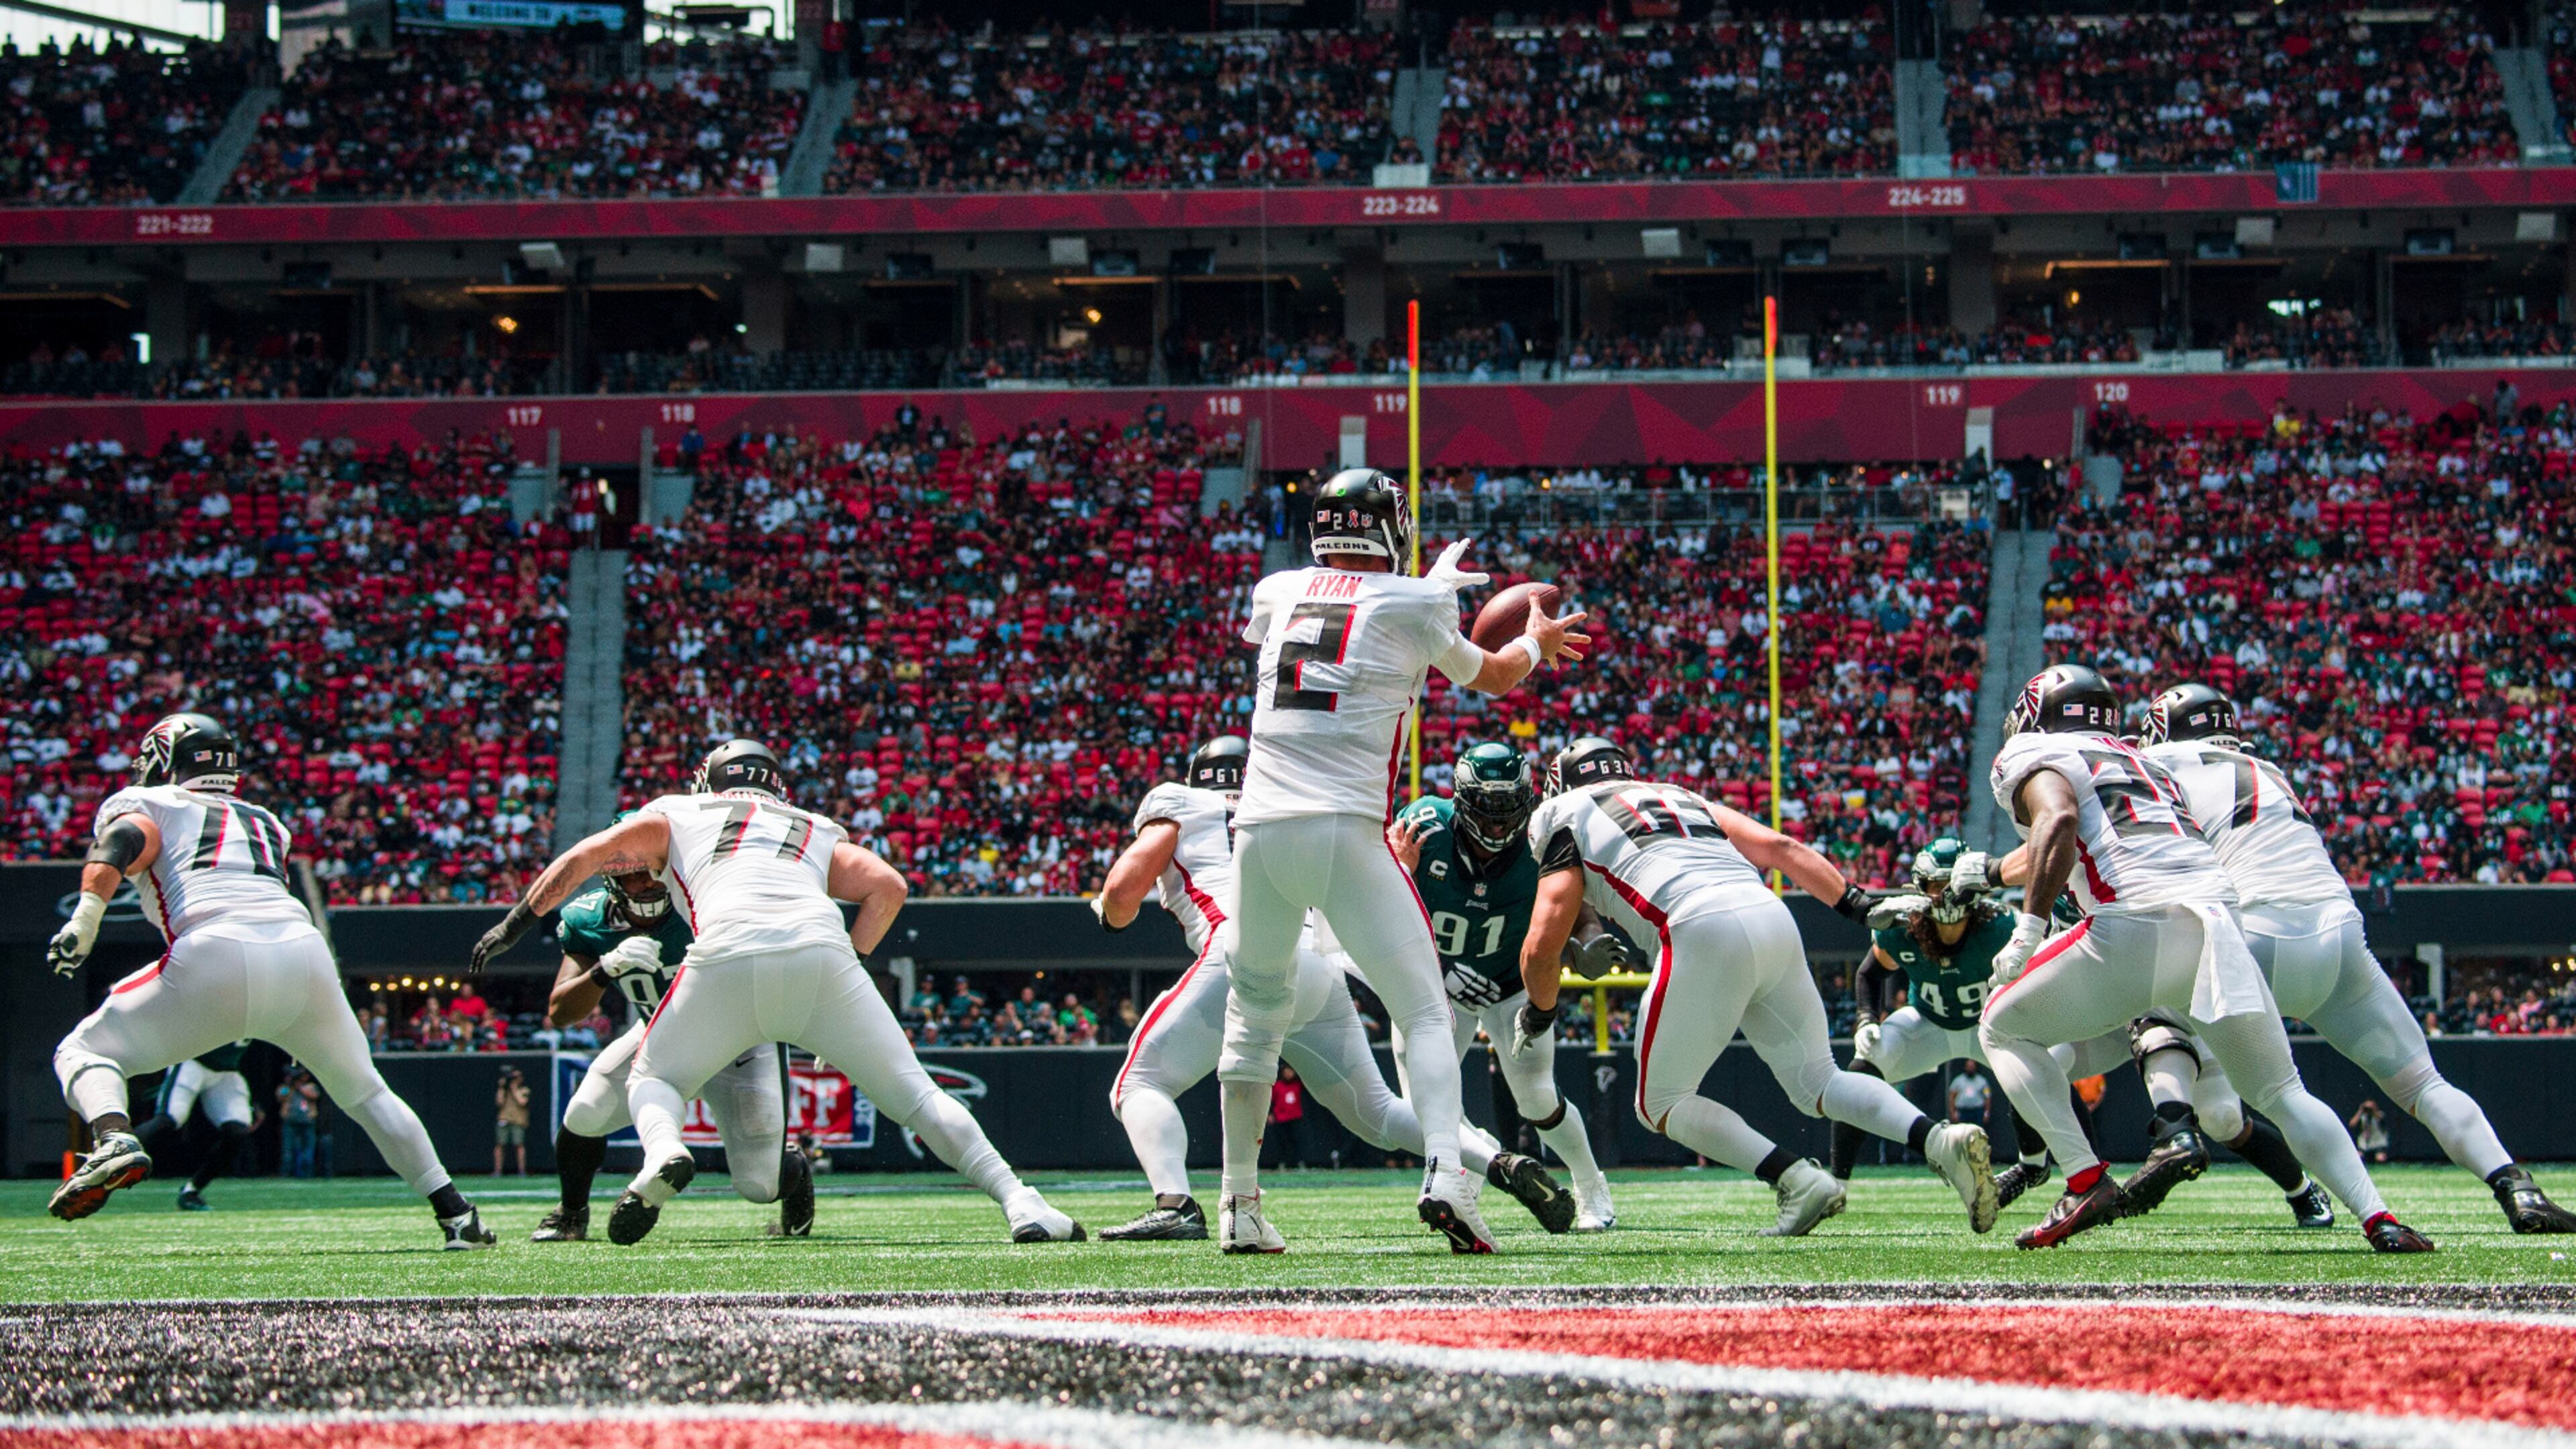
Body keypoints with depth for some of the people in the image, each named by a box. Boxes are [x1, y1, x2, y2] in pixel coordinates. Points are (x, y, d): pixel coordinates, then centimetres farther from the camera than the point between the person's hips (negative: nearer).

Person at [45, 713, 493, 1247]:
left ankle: (115, 1141, -23)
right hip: (303, 950, 4)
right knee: (364, 1091, 25)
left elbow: (124, 843, -2)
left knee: (83, 1053, 7)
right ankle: (456, 1214, 21)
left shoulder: (142, 804, 19)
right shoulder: (266, 824, 33)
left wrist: (85, 917, -15)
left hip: (219, 953, -4)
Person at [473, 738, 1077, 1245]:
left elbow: (581, 859, 24)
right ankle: (1019, 1202, -7)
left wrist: (515, 924, 30)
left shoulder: (676, 815, 32)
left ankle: (663, 1153, -16)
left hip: (727, 954, -1)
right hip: (820, 948, 1)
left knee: (653, 1081, 18)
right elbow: (888, 886, 20)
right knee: (913, 1095, 9)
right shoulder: (817, 834, 36)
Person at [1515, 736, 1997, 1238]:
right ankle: (1944, 1140, -6)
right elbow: (1781, 848, 20)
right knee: (1817, 1083, 17)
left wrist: (1540, 1011, 27)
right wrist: (1857, 903, 16)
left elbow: (1542, 947, 9)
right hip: (1773, 919, 6)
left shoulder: (1566, 817, 18)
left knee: (1660, 1105, 8)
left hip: (1703, 933, -6)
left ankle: (1800, 1182, -9)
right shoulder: (1682, 799, 34)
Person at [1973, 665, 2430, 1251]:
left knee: (2004, 1028, 15)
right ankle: (2379, 1219, -1)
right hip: (2216, 917, 6)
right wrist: (1992, 873, 62)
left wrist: (2029, 926, -10)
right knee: (2282, 1094, 16)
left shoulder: (2030, 757, 12)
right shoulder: (2133, 761, 35)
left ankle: (2086, 1183, 0)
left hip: (2138, 921, -6)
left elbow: (2058, 820, -10)